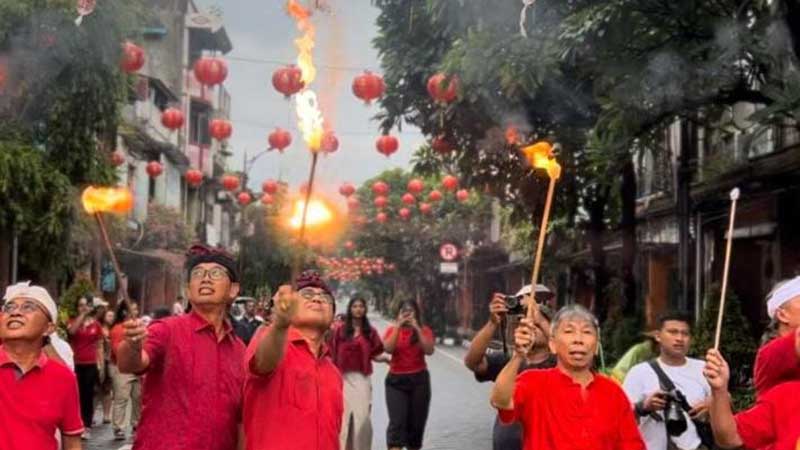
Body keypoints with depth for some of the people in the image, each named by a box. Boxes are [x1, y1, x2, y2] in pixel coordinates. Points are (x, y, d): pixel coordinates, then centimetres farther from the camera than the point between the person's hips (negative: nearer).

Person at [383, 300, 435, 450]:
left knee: (416, 422, 7)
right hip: (396, 380, -1)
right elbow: (388, 349, -13)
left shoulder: (424, 330, 4)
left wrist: (417, 329, -16)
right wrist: (398, 326, -14)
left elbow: (429, 350, -12)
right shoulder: (392, 330, 5)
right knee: (397, 422, -15)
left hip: (419, 379, 1)